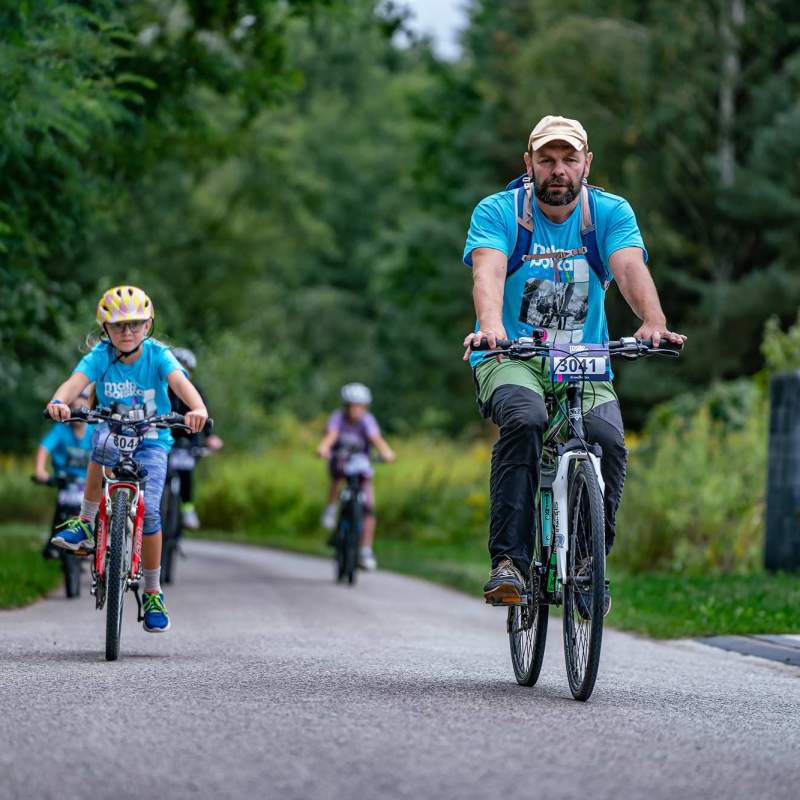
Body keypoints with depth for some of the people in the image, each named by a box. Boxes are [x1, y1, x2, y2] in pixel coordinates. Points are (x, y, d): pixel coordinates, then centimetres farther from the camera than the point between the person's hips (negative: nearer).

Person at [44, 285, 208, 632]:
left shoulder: (157, 355, -13)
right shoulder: (101, 356, -11)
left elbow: (180, 382, -31)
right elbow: (76, 381, -29)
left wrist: (197, 409, -53)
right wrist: (59, 401, -52)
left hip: (151, 443, 0)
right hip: (113, 434, 0)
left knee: (148, 510, -16)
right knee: (104, 441, -38)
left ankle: (153, 593, 3)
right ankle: (85, 524, -23)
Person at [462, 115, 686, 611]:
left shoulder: (610, 213, -1)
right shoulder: (498, 212, -6)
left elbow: (631, 267, -20)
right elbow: (488, 270, -26)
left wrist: (654, 322, -42)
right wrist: (490, 324, -48)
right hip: (511, 358, -2)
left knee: (609, 440, -26)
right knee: (525, 421, -34)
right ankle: (509, 561, -32)